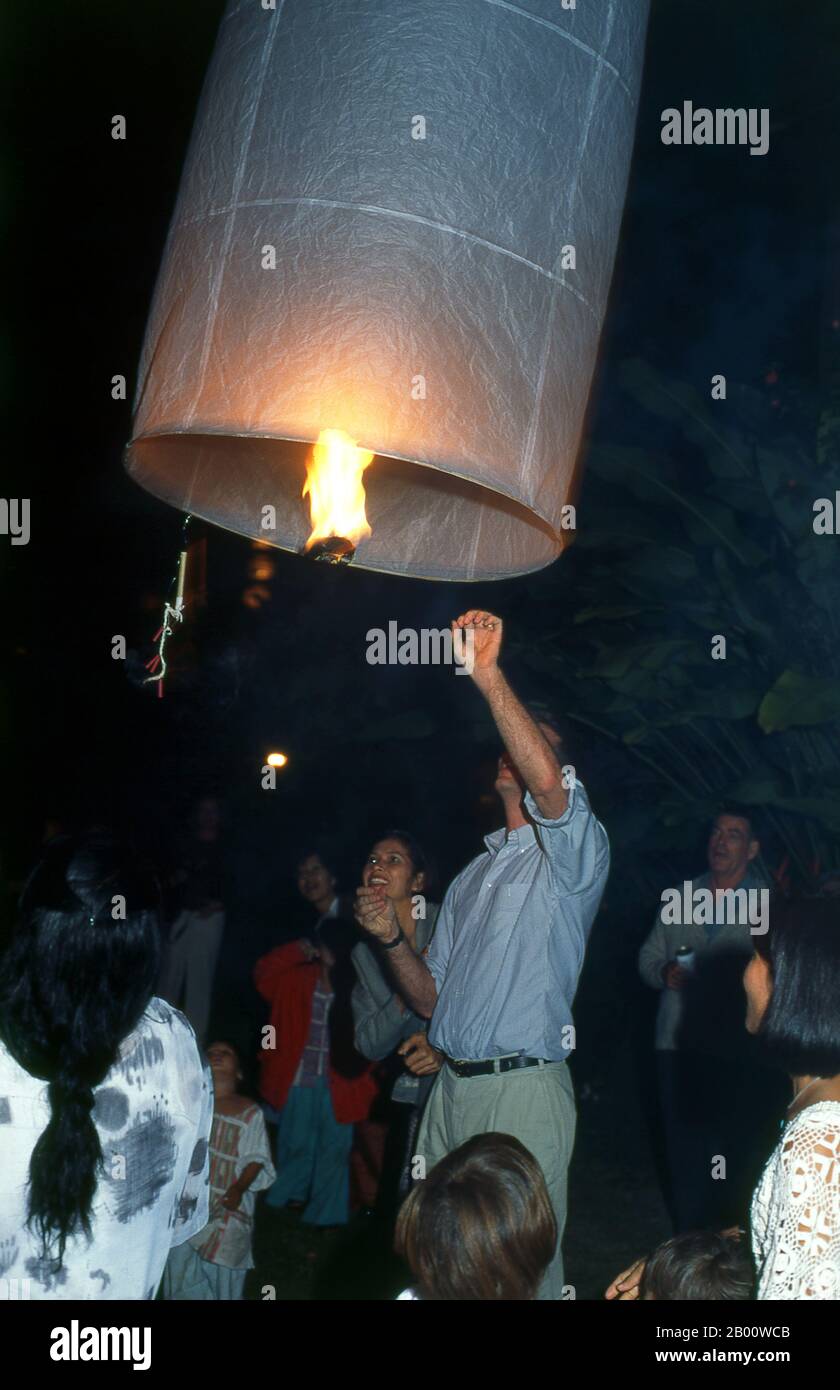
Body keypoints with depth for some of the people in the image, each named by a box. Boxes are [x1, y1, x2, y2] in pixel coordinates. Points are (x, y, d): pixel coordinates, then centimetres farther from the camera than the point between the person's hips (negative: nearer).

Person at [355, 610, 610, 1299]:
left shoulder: (572, 852, -3)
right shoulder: (473, 874, 20)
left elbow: (548, 782, -28)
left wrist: (490, 675, -26)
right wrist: (392, 938, 0)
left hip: (524, 1091, -7)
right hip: (451, 1087, 7)